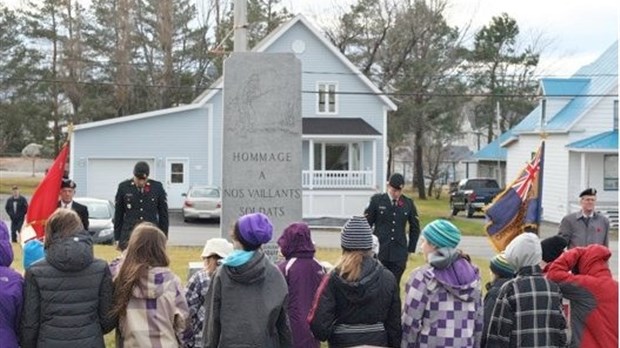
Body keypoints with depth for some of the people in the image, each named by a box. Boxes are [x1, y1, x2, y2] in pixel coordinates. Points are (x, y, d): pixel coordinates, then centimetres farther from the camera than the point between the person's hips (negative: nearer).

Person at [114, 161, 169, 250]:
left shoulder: (157, 187, 0)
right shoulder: (124, 187, 0)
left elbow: (163, 214, 6)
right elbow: (118, 215, 5)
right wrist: (117, 238, 4)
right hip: (129, 235, 0)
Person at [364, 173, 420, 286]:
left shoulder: (408, 203, 2)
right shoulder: (377, 200, -3)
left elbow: (415, 228, 13)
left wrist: (411, 250, 10)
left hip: (399, 255, 1)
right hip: (379, 252, -1)